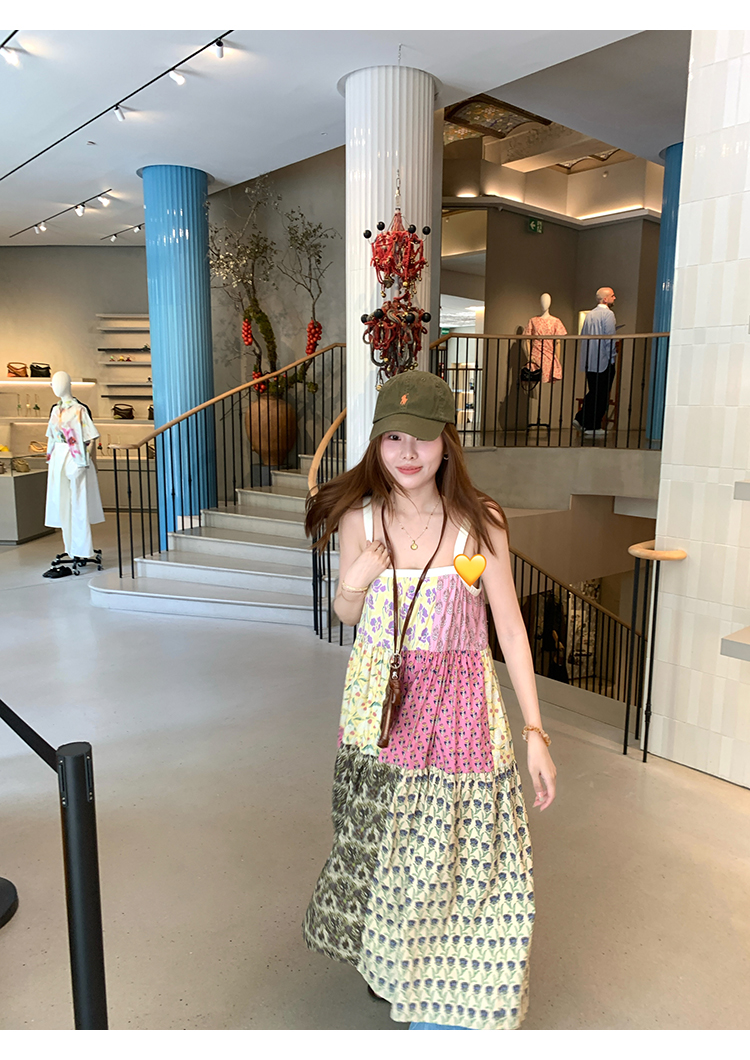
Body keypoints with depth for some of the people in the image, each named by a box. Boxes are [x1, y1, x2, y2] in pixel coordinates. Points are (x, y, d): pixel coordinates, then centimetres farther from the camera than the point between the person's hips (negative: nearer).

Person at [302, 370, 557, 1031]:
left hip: (458, 704, -2)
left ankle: (448, 1001, 31)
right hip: (379, 702, 3)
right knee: (381, 840, 18)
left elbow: (511, 629, -5)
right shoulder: (359, 519, -4)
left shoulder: (480, 524, -10)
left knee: (459, 847, 4)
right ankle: (387, 957, 49)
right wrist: (357, 580, -15)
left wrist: (536, 731, -6)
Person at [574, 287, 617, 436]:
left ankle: (580, 418, 12)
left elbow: (583, 335, 15)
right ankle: (592, 426, 3)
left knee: (593, 393, 17)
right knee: (601, 395, 0)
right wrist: (612, 357, -8)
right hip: (604, 361, -7)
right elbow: (610, 338, -16)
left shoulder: (589, 314, 12)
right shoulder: (608, 314, -10)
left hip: (589, 362, 7)